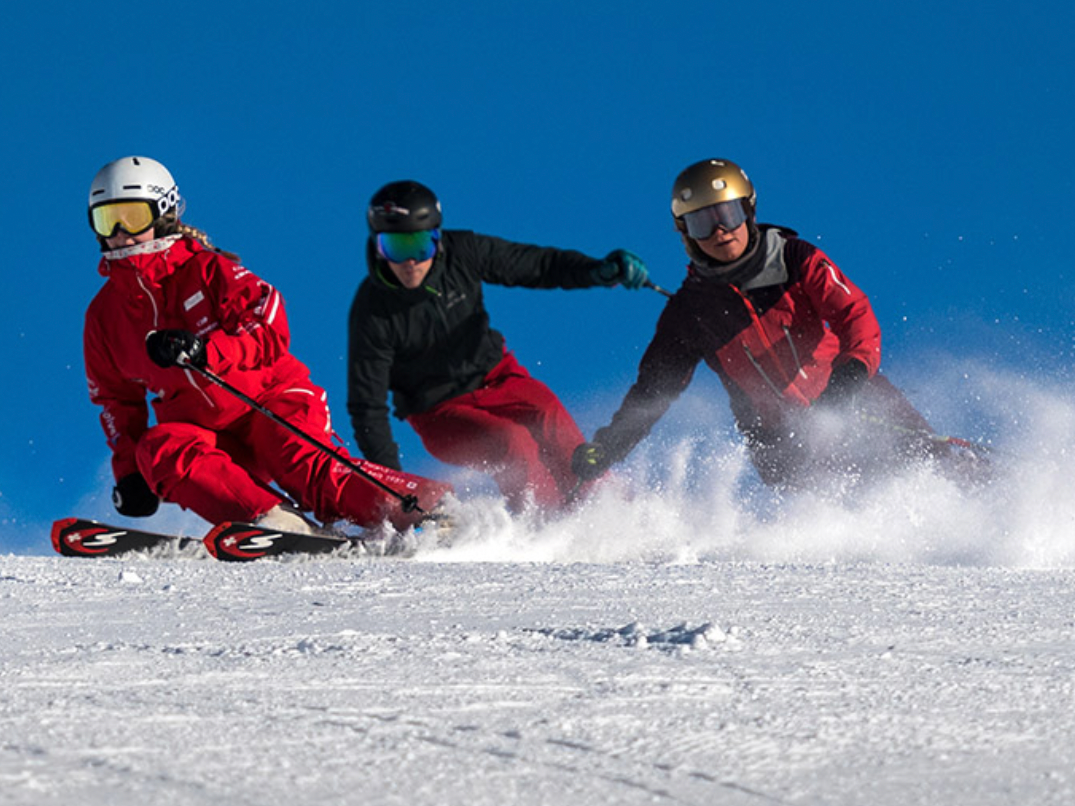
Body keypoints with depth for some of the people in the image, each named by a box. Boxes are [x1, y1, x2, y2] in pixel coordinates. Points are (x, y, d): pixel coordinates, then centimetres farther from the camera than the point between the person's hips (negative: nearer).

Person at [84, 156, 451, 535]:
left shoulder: (207, 270, -5)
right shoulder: (103, 315, 8)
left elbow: (272, 333, -16)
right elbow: (116, 399, 21)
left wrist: (203, 352, -32)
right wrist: (127, 471, 7)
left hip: (271, 402, -4)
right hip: (201, 430, 4)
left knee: (299, 463, -34)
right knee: (157, 449, -29)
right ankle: (275, 520, -43)